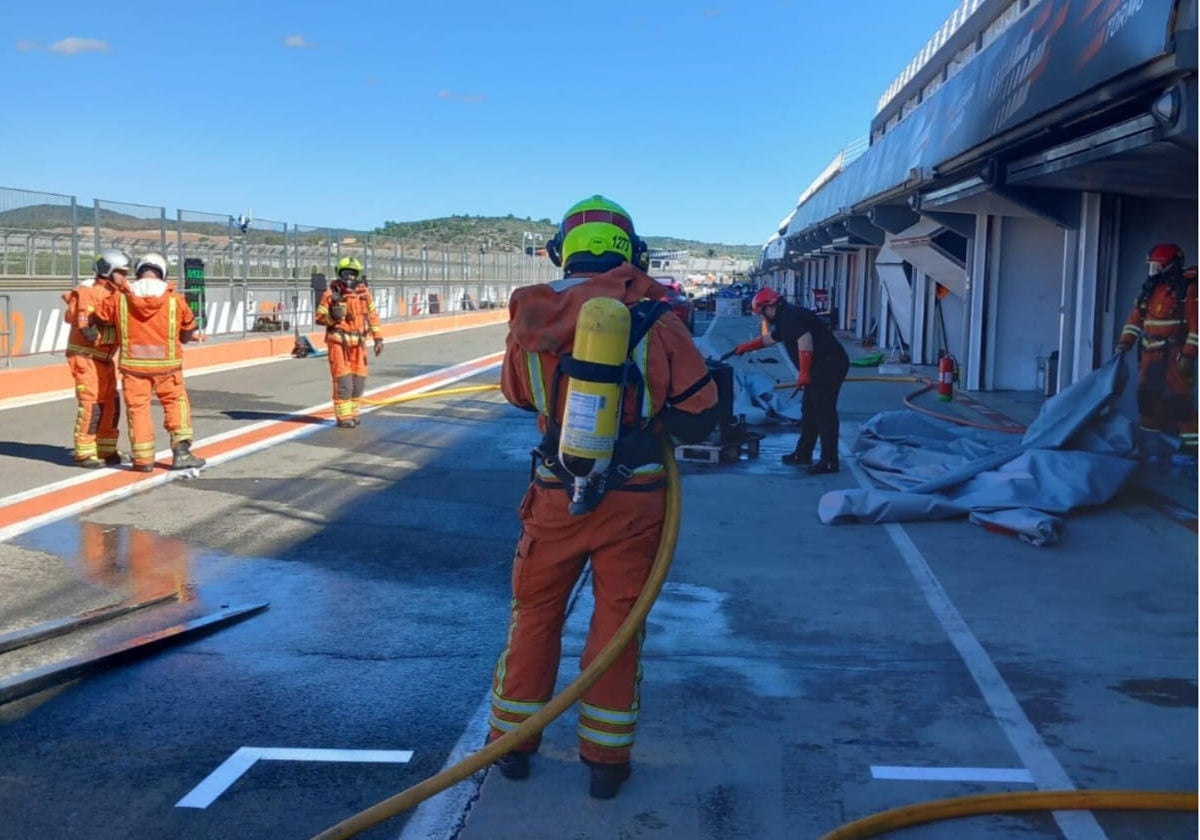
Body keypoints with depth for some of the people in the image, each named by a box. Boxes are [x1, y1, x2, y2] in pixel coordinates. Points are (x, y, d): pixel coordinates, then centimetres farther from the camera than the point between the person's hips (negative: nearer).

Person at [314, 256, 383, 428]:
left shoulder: (364, 292, 4)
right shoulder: (331, 293, -8)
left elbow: (372, 315, 11)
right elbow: (319, 317, -4)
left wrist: (378, 338, 7)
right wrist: (332, 316, -24)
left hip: (358, 343, 5)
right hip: (339, 342, -5)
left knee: (358, 380, 8)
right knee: (343, 381, -8)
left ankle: (352, 413, 22)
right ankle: (343, 417, 1)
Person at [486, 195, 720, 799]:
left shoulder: (532, 314, -7)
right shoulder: (653, 320, -13)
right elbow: (697, 417, -7)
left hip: (556, 496, 2)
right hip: (633, 500, -1)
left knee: (535, 613, 18)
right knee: (617, 621, 12)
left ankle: (513, 741, 31)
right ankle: (605, 760, 21)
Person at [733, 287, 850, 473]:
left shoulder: (789, 316, -11)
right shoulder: (785, 318, 22)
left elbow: (805, 340, -24)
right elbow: (768, 338, 39)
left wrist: (803, 373, -22)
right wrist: (745, 347, 46)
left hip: (829, 365, -11)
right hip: (822, 367, 11)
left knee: (824, 412, -10)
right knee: (810, 411, 16)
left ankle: (829, 461, -9)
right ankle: (803, 454, 25)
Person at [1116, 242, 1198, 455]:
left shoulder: (1188, 288, -10)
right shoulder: (1150, 288, 12)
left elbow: (1196, 324, -14)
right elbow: (1136, 317, 14)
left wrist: (1188, 354, -20)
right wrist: (1125, 342, 3)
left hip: (1175, 353, -7)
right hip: (1151, 352, 7)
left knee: (1179, 397, -10)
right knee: (1147, 394, 10)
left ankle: (1190, 443, -7)